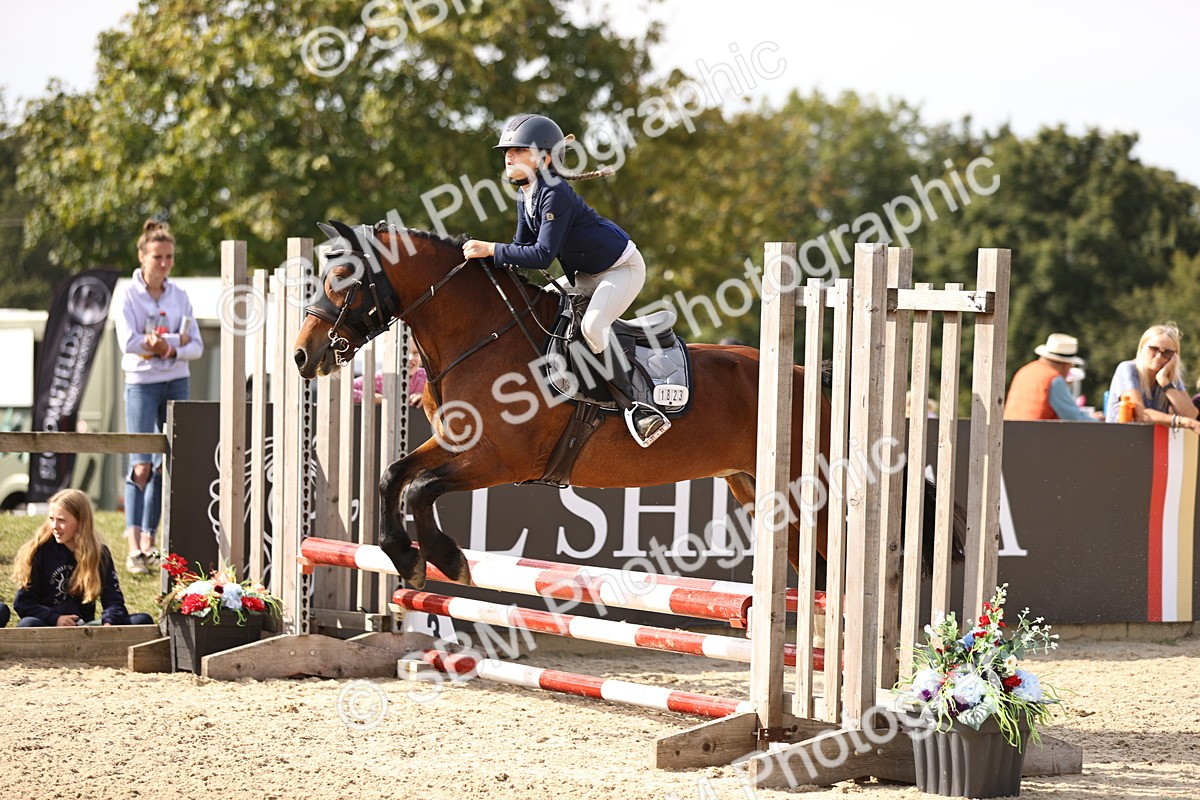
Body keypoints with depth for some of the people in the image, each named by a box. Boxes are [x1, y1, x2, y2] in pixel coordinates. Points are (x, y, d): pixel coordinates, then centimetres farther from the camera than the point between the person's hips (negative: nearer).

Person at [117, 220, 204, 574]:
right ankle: (134, 548, -18)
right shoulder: (129, 296, -4)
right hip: (142, 383, -5)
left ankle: (149, 540, 11)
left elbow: (196, 346, 3)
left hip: (176, 383, 5)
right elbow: (129, 341, -17)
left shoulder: (179, 296, 8)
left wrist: (170, 349, -18)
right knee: (141, 465, -13)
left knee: (166, 465, 5)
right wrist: (175, 340, -14)